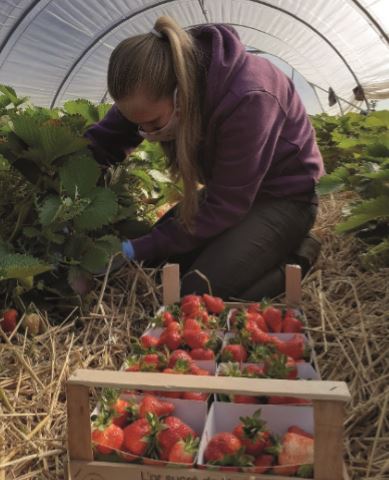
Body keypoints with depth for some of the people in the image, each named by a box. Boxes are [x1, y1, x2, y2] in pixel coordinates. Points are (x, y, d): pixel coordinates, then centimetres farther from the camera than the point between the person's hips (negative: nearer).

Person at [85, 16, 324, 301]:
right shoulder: (158, 88, -16)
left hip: (282, 196, -7)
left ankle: (296, 256, 0)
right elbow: (103, 141, -5)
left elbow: (225, 208, -29)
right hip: (227, 190, 7)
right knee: (151, 267, 2)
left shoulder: (246, 99, -36)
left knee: (199, 294, -23)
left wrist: (140, 249, -28)